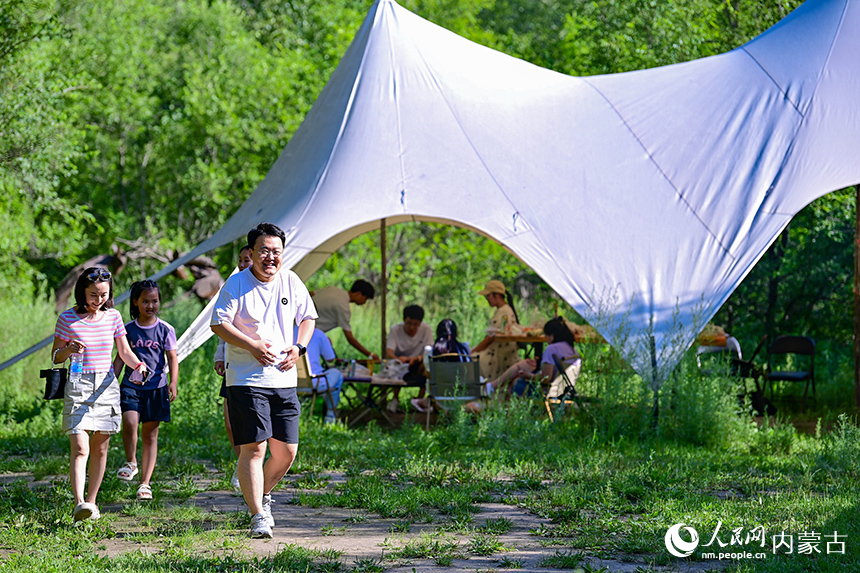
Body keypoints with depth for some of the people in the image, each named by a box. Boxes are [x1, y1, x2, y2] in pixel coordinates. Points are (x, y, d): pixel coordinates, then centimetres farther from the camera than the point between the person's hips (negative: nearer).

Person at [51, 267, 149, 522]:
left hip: (106, 386, 4)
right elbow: (55, 356, 3)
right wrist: (69, 350, -19)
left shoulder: (113, 316, 5)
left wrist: (138, 365, -10)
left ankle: (91, 501, 18)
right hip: (78, 387, -4)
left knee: (100, 448, 7)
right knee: (80, 448, -16)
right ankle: (79, 503, -24)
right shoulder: (68, 318, -4)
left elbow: (124, 352, 11)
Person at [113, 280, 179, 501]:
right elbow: (120, 358, 13)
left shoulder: (165, 330, 3)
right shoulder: (128, 329, 6)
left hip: (156, 387, 0)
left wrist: (173, 383, -12)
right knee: (129, 422, -23)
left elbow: (172, 358, 2)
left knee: (150, 434, 2)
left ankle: (145, 483, 6)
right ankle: (130, 463, 2)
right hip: (131, 385, 0)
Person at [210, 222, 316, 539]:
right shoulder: (236, 284, -6)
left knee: (287, 451, 7)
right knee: (253, 448, -10)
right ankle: (258, 516, -5)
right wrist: (253, 346, -20)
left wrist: (298, 347, 1)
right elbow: (218, 323, -11)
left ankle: (263, 495, 33)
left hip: (284, 380, 5)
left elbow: (307, 317, 19)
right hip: (246, 380, -5)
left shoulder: (291, 282, 8)